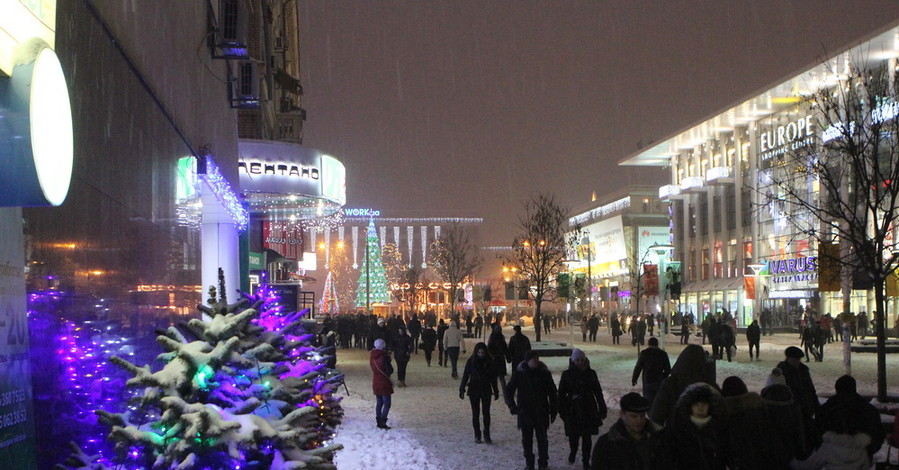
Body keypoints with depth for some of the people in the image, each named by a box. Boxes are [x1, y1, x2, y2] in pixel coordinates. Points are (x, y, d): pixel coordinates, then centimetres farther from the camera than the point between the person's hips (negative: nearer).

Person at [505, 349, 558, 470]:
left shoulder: (544, 373, -3)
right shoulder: (519, 373, -5)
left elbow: (552, 392, 4)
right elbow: (509, 391, 0)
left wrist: (553, 411, 4)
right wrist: (512, 405, -14)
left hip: (541, 412, 0)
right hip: (525, 412, 0)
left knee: (542, 438, 1)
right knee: (527, 439, 8)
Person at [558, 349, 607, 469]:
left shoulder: (591, 373, 2)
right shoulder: (567, 374, -3)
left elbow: (598, 392, 7)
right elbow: (561, 393, 0)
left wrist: (602, 409, 8)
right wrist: (562, 410, -4)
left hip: (589, 409, 1)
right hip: (573, 409, -1)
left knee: (587, 436, 1)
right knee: (573, 435, 6)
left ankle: (586, 460, 13)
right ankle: (573, 452, 37)